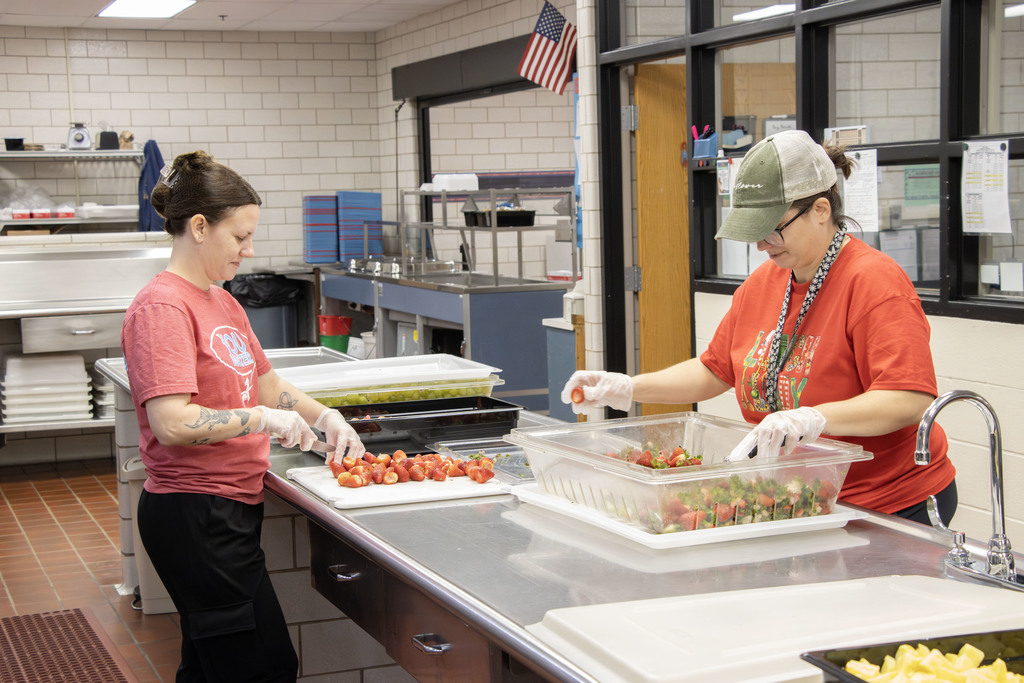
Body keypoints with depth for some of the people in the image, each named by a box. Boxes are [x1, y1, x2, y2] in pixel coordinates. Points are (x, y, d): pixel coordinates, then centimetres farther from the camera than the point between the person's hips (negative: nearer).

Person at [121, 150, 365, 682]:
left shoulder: (222, 301, 14)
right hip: (195, 514, -9)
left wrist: (323, 416, 10)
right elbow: (172, 423, -24)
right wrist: (264, 419, -15)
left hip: (230, 507, 9)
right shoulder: (162, 307, -16)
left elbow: (265, 385, 25)